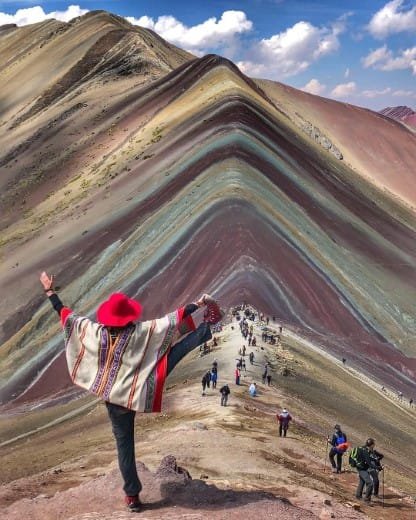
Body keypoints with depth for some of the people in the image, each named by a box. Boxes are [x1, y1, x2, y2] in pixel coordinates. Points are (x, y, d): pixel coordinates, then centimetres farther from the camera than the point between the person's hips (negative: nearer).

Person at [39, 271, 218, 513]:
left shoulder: (93, 331, -13)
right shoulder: (140, 332, -18)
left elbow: (66, 314, -3)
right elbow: (173, 320, -12)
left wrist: (50, 291, 8)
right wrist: (197, 305, -1)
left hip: (115, 398, 3)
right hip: (141, 392, -2)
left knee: (124, 444, 13)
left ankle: (132, 495, 21)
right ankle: (206, 328, 20)